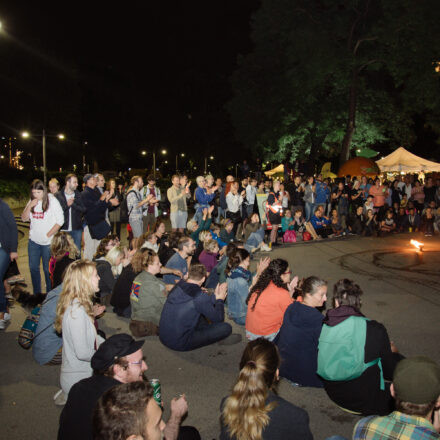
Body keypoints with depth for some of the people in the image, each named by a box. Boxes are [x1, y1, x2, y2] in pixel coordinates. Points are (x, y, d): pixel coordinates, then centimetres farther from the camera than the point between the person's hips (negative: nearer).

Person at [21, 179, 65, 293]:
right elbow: (24, 218, 5)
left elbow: (60, 221, -10)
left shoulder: (52, 200, -9)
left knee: (48, 269, 2)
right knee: (33, 267, 12)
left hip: (48, 242, -5)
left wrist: (48, 235, -12)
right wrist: (29, 206, -11)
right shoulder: (32, 201, 6)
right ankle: (36, 293, 28)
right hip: (33, 241, 5)